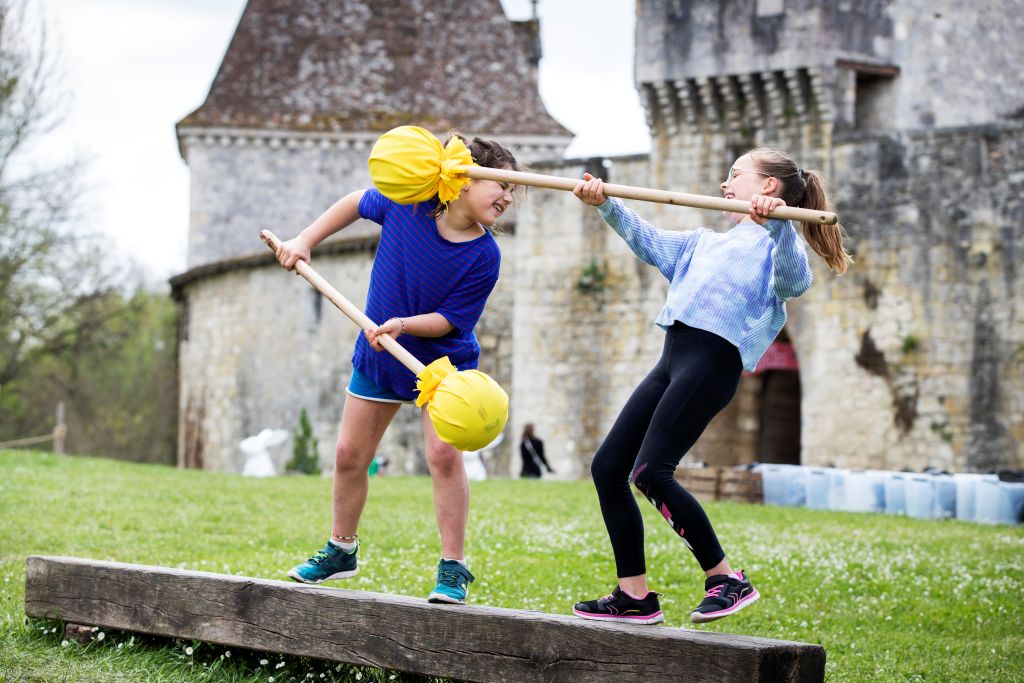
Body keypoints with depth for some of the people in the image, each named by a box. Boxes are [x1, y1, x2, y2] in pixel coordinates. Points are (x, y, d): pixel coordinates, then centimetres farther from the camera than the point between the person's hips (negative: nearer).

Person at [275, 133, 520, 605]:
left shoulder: (484, 256, -23)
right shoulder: (408, 201, -18)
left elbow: (449, 319, -21)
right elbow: (358, 202, 2)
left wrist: (403, 325, -37)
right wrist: (306, 240, -2)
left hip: (443, 362, -3)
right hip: (379, 355, 3)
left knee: (443, 452, -19)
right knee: (349, 455, 10)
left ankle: (453, 568, -9)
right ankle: (341, 550, 31)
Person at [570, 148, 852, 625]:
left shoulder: (775, 240, 5)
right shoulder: (705, 242, 31)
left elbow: (794, 281, -15)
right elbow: (648, 242, 31)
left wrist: (777, 223, -33)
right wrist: (606, 205, 17)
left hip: (713, 358, -9)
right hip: (672, 360, 9)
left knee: (649, 472, -20)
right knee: (607, 467, 4)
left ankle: (727, 579, -10)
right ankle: (634, 595, 9)